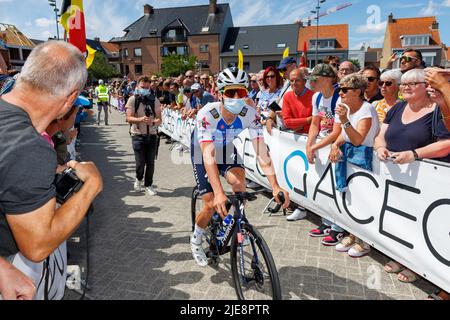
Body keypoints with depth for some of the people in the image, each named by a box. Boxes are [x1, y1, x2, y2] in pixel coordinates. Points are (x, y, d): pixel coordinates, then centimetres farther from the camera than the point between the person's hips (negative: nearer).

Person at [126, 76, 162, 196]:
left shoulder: (154, 100, 3)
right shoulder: (133, 100, -1)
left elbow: (159, 119, -1)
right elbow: (129, 118, -8)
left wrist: (153, 122, -24)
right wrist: (140, 119, -27)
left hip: (152, 135, 2)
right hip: (138, 135, -2)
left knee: (150, 162, 5)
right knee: (140, 163, -3)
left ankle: (148, 185, 24)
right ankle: (139, 179, 29)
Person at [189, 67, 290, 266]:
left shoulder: (249, 114, -26)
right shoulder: (207, 114, -35)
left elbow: (262, 152, -30)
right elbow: (209, 155, -43)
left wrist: (275, 186, -41)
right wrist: (219, 193, -53)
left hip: (226, 152, 3)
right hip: (202, 154, -2)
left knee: (239, 182, -27)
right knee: (211, 205, -10)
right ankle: (196, 240, 21)